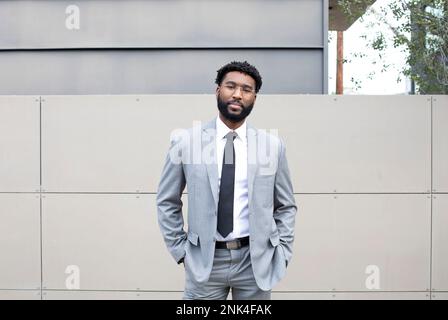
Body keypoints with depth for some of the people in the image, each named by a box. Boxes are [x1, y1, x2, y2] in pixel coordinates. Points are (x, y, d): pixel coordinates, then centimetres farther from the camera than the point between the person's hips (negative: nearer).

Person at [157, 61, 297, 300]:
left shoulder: (273, 145, 2)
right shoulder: (185, 142, -2)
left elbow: (286, 207, 9)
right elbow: (167, 203, 6)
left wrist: (281, 254, 2)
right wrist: (180, 250, 1)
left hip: (256, 260, 1)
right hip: (205, 260, -1)